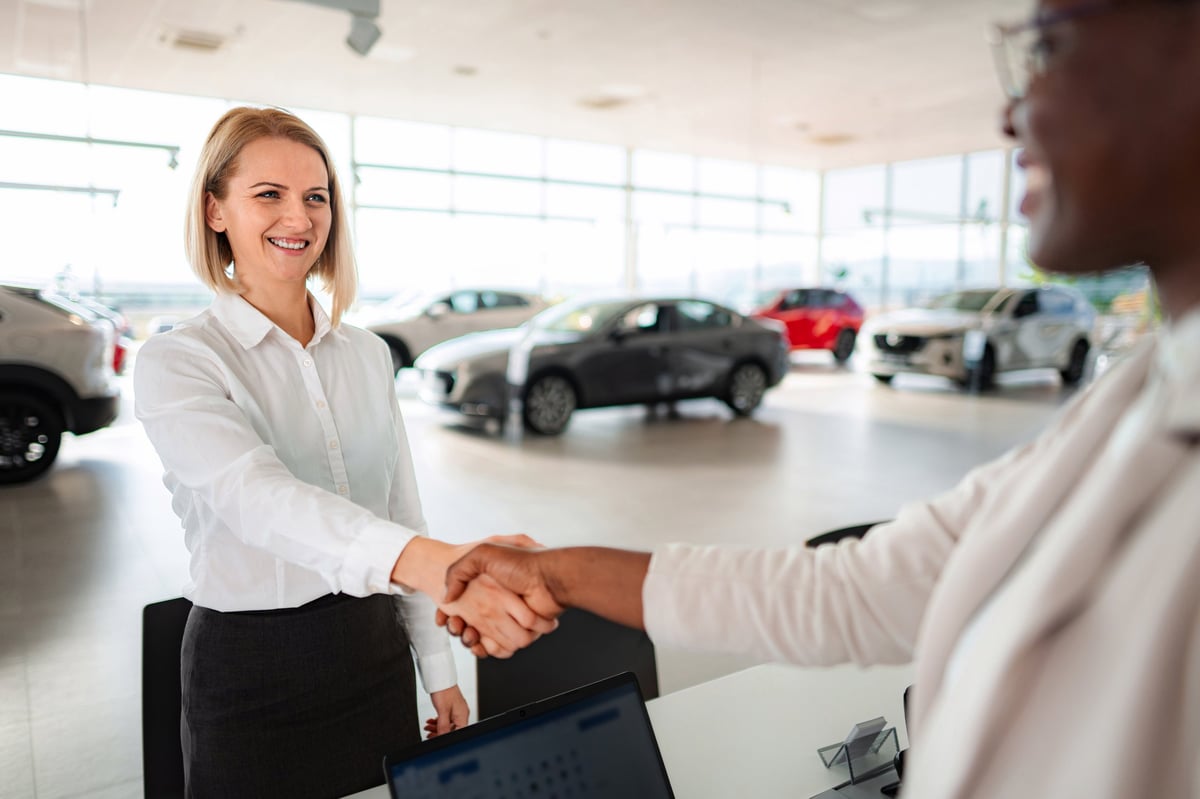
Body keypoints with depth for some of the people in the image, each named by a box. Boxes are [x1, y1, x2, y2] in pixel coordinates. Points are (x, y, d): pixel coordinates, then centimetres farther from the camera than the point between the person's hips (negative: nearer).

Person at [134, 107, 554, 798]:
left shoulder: (368, 353, 3)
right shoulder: (175, 364, -12)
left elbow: (401, 514, 7)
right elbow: (260, 500, -31)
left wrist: (439, 671, 7)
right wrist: (438, 566, -48)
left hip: (376, 656, 4)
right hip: (251, 674, -4)